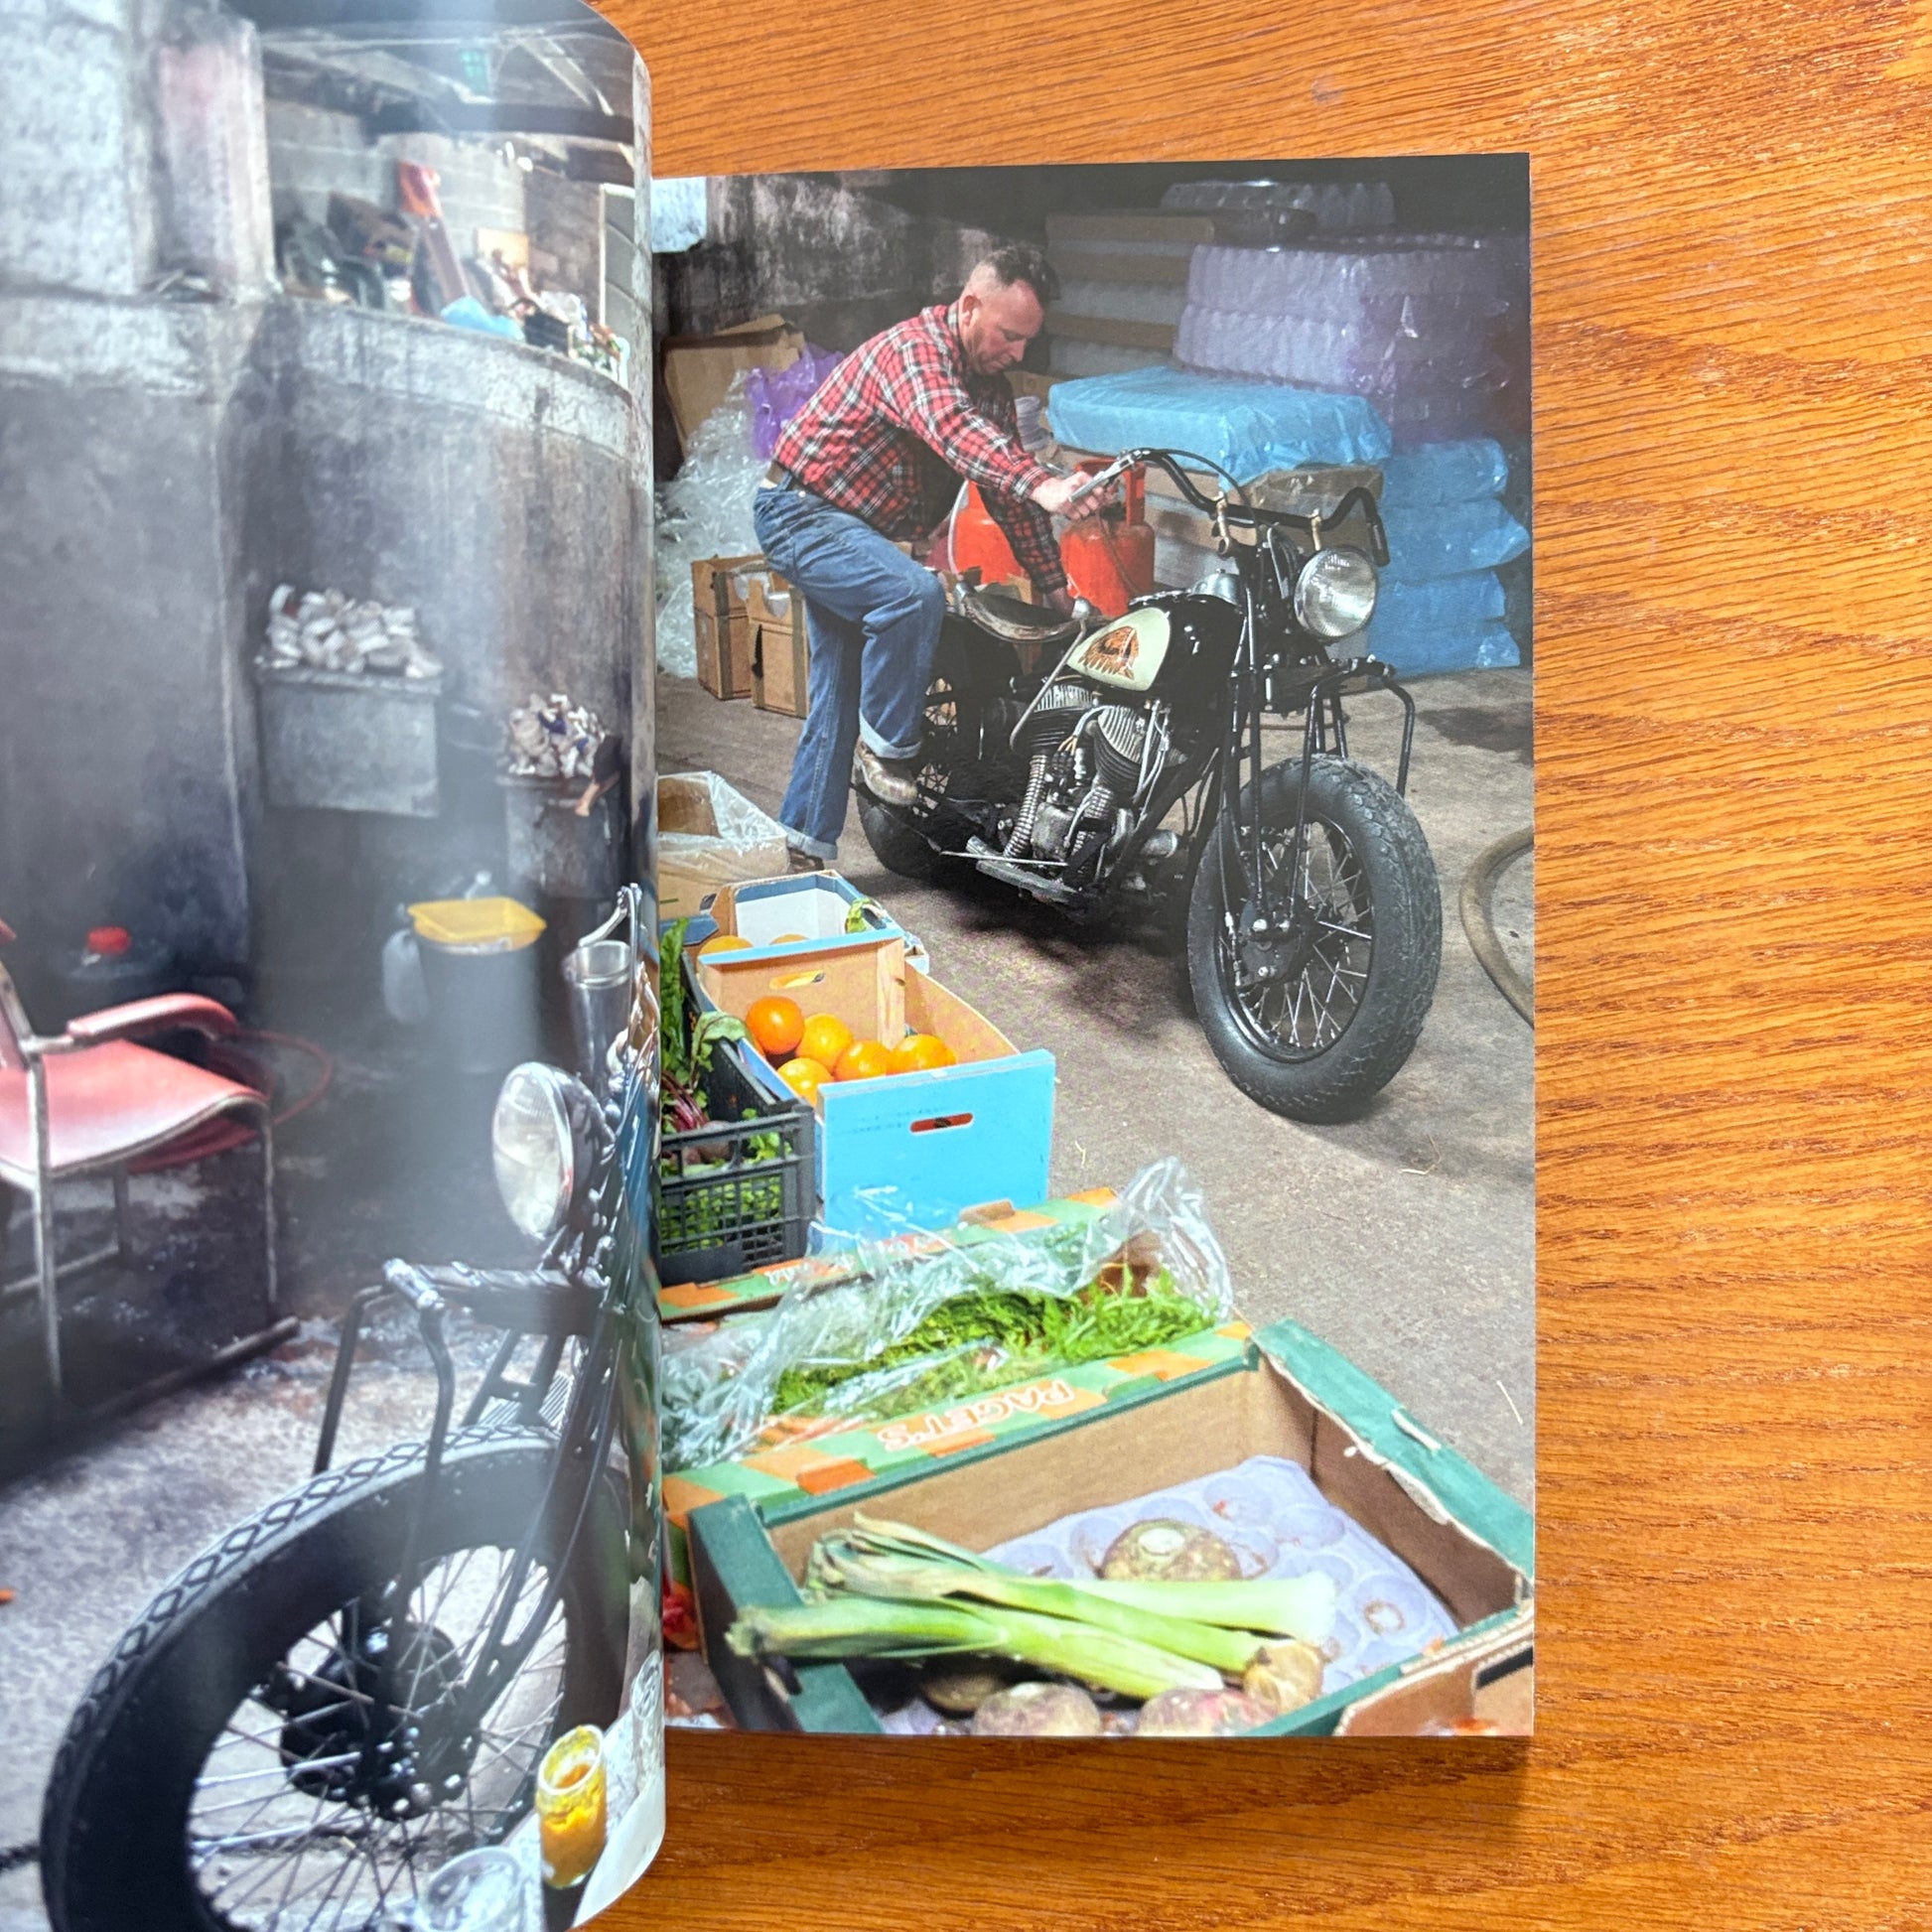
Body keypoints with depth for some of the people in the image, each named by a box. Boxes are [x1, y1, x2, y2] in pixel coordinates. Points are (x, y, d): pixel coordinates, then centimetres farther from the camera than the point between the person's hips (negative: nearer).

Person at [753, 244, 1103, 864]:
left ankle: (808, 847, 20)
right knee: (915, 593, -33)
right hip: (801, 511, -10)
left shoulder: (990, 383, 8)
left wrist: (1055, 587, 3)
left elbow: (1007, 486, 10)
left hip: (850, 529, 10)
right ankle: (887, 744, -15)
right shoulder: (914, 347, -22)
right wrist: (1043, 485, -57)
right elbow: (953, 431, -42)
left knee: (839, 692, 11)